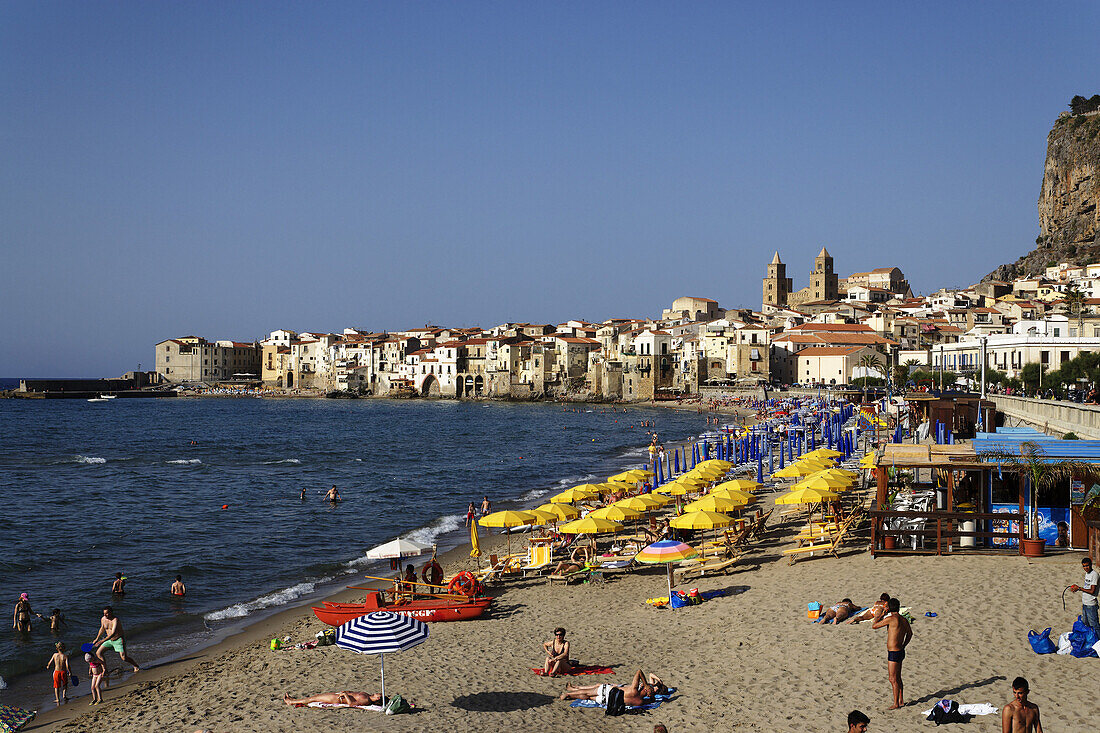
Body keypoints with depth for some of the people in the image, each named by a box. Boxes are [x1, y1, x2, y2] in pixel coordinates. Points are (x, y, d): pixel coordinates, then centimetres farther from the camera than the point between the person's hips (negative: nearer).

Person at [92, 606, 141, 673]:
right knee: (98, 653, 0)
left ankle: (136, 666, 13)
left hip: (119, 640, -7)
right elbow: (102, 629, 17)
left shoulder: (115, 620, -29)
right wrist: (97, 638, 20)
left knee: (124, 658, -13)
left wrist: (101, 641, -43)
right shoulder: (103, 619, -6)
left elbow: (113, 633, -39)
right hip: (109, 640, 7)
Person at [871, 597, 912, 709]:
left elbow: (874, 626, -12)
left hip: (893, 654, -9)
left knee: (893, 679, -2)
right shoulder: (904, 620, 6)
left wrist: (882, 615, -2)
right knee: (897, 677, 20)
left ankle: (896, 704, 3)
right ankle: (901, 700, 29)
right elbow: (910, 634, 24)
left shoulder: (891, 619, -19)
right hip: (900, 651, 9)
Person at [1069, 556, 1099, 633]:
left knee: (1094, 624, -6)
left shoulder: (1095, 574, -17)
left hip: (1091, 604, -9)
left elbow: (1092, 591, -21)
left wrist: (1079, 588, -15)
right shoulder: (1087, 573, 11)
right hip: (1084, 603, 9)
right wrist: (1077, 588, 6)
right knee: (1085, 623, 18)